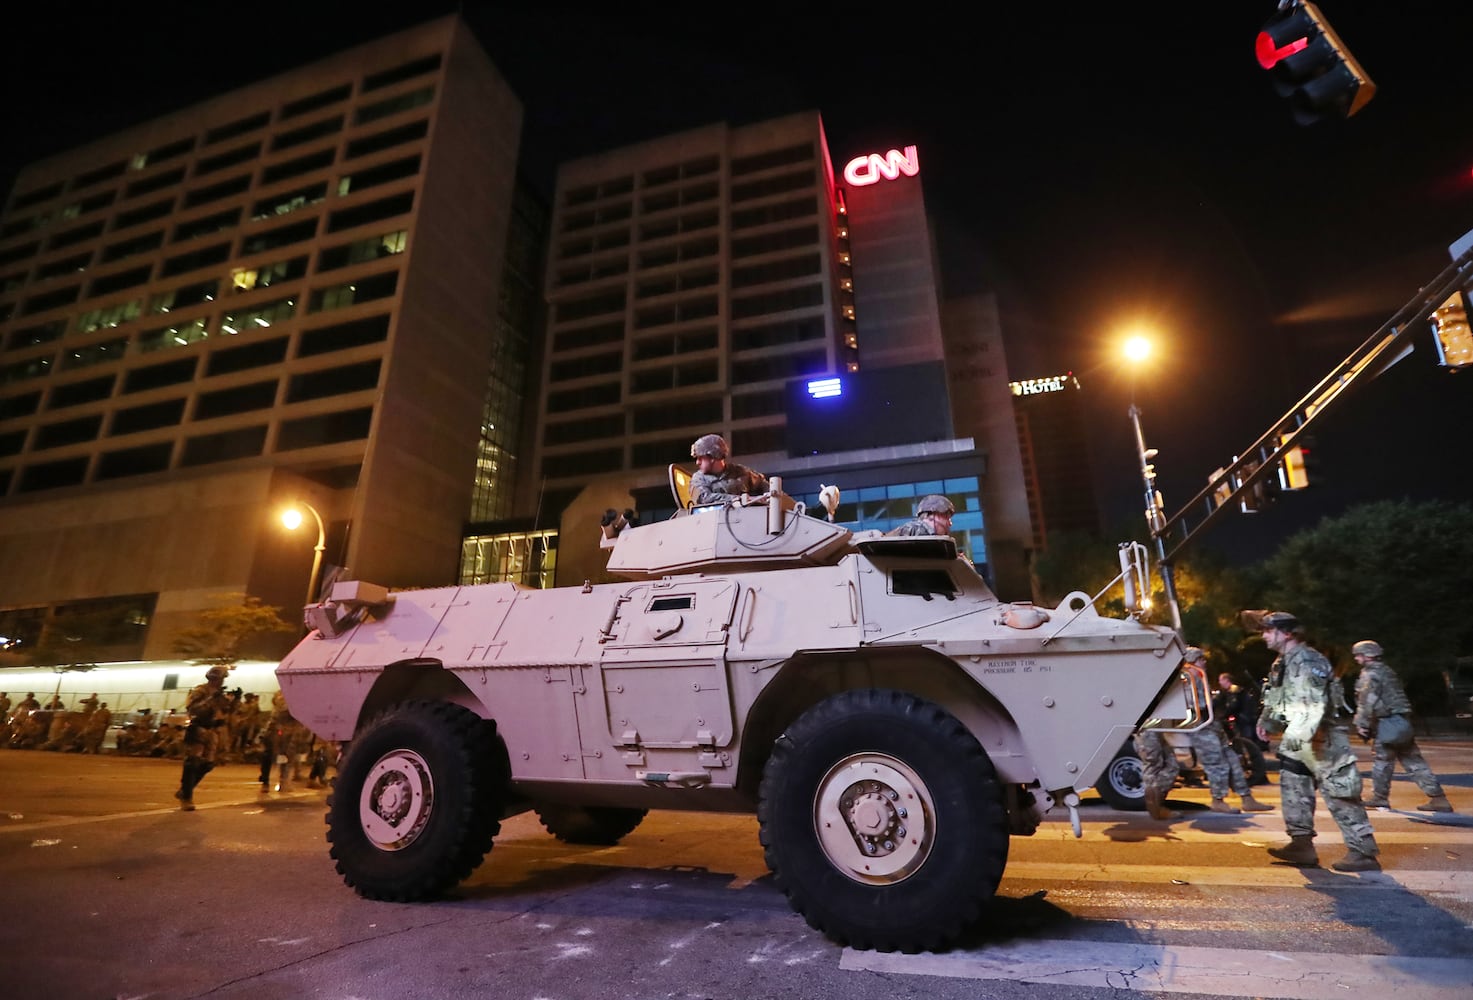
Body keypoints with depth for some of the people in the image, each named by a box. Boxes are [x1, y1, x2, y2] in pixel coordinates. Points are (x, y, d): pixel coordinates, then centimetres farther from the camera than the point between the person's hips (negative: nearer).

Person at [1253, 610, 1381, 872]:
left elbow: (1316, 703, -28)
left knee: (1339, 794, -4)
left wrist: (1300, 734, -34)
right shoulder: (1281, 664, 13)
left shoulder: (1308, 660, -17)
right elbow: (1276, 700, 23)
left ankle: (1363, 853, 5)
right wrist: (1266, 721, 14)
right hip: (1298, 742, 10)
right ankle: (1302, 844, 17)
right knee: (1293, 789, 11)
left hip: (1323, 739, -10)